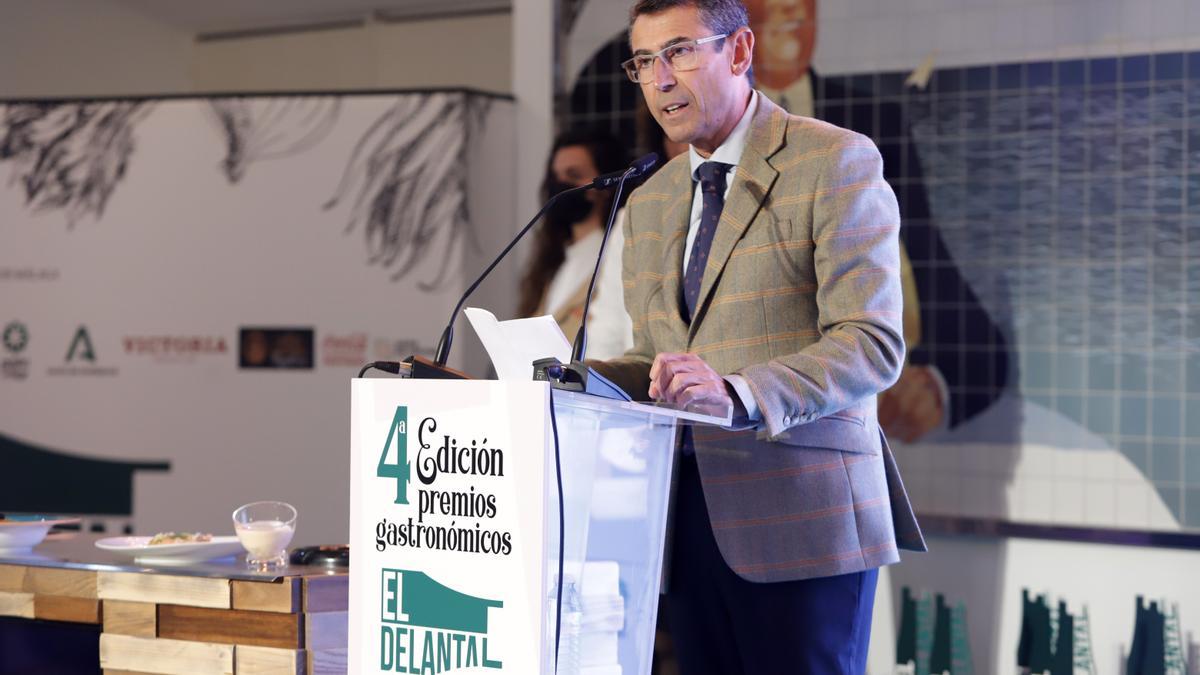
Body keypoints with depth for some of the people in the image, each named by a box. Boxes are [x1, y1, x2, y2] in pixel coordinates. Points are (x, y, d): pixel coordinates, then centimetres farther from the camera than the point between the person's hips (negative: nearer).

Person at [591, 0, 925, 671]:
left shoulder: (837, 162, -4)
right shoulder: (649, 203, 19)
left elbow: (873, 344, -13)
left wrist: (739, 394, -27)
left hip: (800, 515, -6)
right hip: (690, 515, 6)